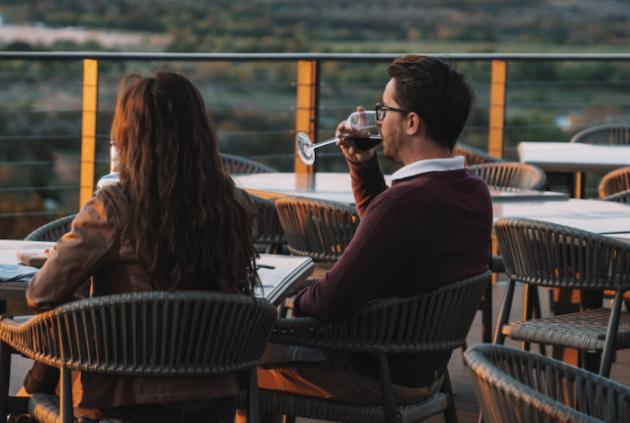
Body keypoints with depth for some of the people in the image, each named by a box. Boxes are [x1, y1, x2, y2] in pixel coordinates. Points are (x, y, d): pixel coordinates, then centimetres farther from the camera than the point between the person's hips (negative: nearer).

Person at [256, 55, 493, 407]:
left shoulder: (406, 201, -31)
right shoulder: (475, 191, 0)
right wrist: (363, 166, 7)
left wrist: (300, 301, -5)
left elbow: (333, 302, -27)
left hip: (376, 381, -9)